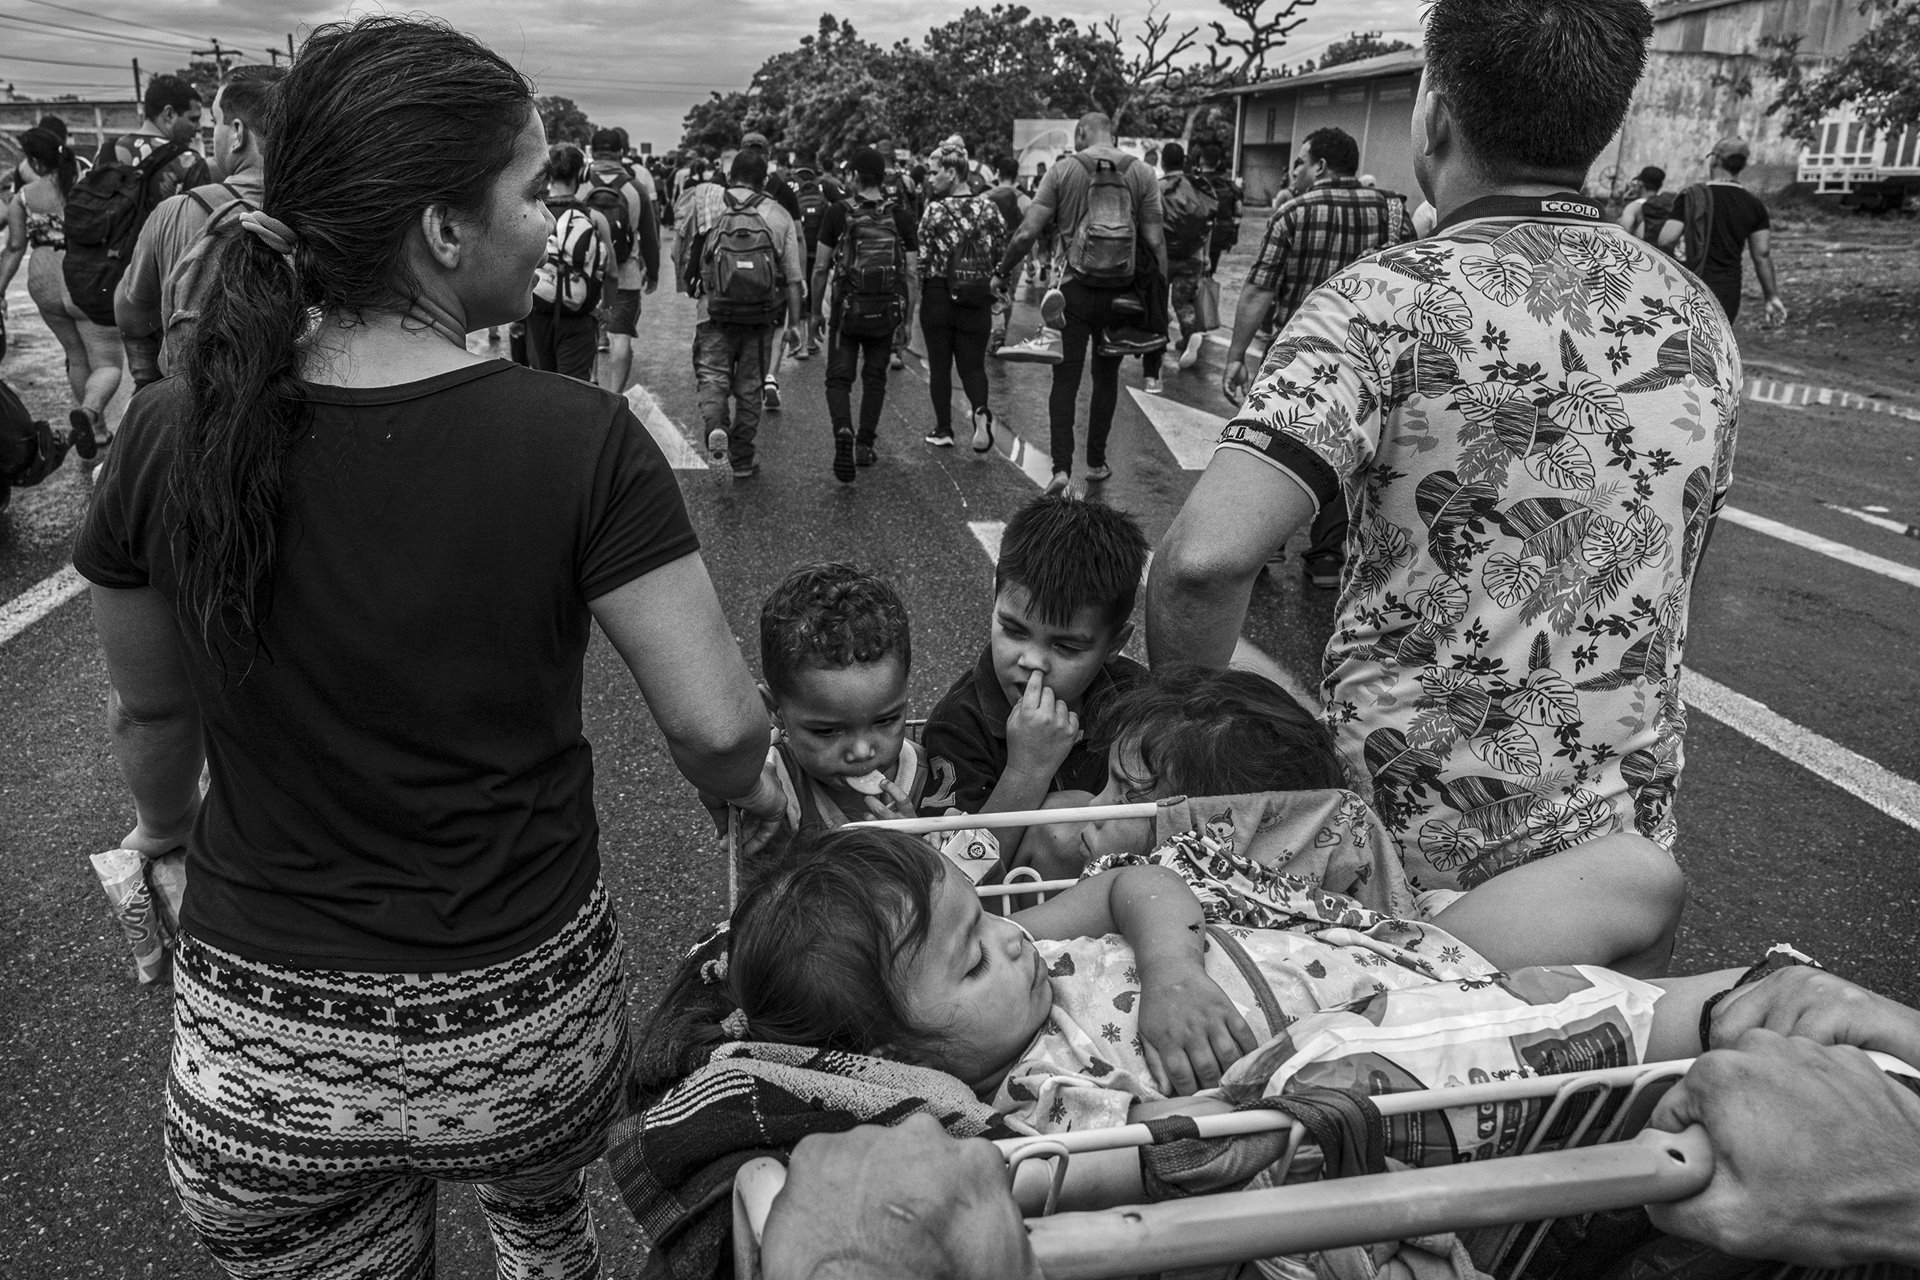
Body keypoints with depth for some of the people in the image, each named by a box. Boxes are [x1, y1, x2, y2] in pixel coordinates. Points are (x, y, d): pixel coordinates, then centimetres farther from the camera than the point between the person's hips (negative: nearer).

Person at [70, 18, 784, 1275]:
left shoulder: (173, 435, -11)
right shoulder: (581, 441, -20)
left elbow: (150, 712, 4)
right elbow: (716, 724, -18)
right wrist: (753, 791, 5)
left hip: (259, 1059, 1)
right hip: (526, 1025, -1)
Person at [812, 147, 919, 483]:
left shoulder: (838, 213, -3)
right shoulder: (902, 216, 1)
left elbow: (821, 267, -2)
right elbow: (912, 273, 0)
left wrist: (817, 311, 9)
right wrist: (906, 321, 6)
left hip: (848, 308, -2)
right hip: (888, 310, 2)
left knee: (839, 378, 4)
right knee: (874, 378, 17)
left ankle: (843, 431, -22)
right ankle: (865, 444, 22)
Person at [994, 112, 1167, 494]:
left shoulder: (1062, 172, -3)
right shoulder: (1142, 173, 1)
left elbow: (1027, 233, -8)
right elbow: (1155, 241, -3)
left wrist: (1002, 273, 7)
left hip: (1076, 291, -2)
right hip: (1122, 293, 2)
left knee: (1065, 380, 4)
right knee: (1106, 377, 18)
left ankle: (1062, 467, -7)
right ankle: (1097, 462, 26)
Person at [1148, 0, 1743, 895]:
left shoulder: (1387, 302, -19)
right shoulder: (1696, 318, 1)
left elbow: (1206, 558, -32)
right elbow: (1658, 580, 13)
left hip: (1407, 831, -5)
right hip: (1625, 831, 5)